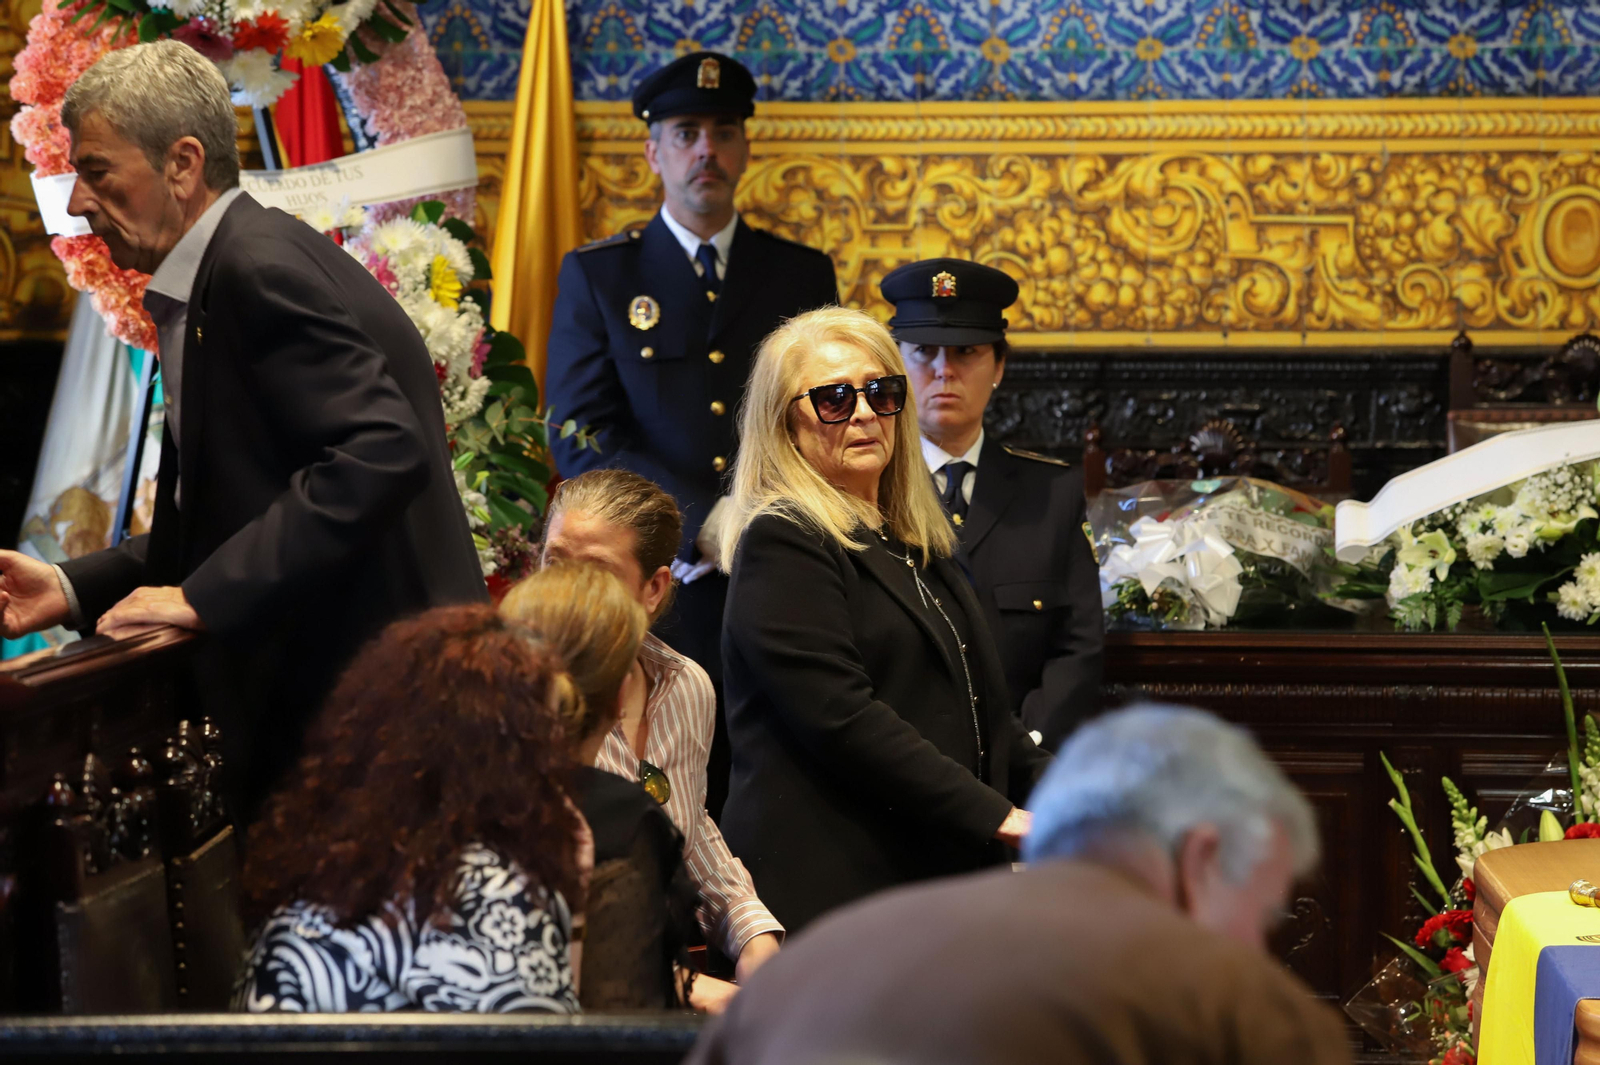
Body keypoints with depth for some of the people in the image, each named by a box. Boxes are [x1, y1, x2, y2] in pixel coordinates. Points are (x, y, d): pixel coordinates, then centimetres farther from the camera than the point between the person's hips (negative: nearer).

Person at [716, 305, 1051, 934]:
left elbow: (985, 717, 24)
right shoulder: (782, 542, -5)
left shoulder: (918, 547, 22)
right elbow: (841, 717, -16)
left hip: (940, 875, 7)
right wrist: (995, 818, -17)